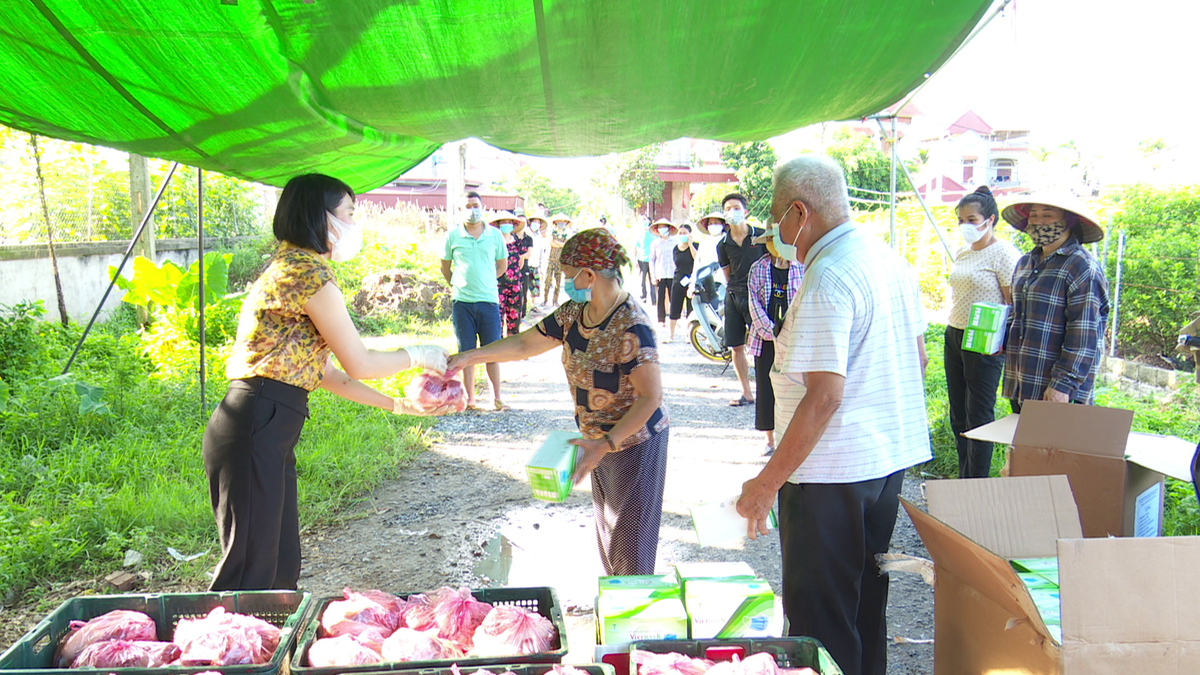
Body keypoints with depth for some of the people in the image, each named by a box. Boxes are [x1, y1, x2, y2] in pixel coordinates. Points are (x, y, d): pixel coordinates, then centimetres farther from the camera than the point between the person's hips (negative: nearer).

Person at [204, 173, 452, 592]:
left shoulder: (288, 267, 21)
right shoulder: (309, 271, -11)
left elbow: (323, 372, 20)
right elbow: (360, 364, -10)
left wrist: (398, 406, 20)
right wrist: (417, 356, 8)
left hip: (267, 432, 10)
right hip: (256, 429, -10)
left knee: (281, 567, 16)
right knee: (250, 573, -4)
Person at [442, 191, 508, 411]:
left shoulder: (495, 235, 5)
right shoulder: (452, 236, 2)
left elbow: (502, 265, 16)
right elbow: (445, 267, 15)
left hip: (489, 300, 0)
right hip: (462, 302, 0)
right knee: (466, 352, 5)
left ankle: (496, 397, 13)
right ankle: (470, 399, 14)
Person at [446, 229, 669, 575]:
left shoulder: (631, 327, -27)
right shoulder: (573, 313, -2)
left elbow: (651, 397, -26)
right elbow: (525, 344, 8)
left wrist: (605, 444, -29)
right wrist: (469, 357, 4)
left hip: (635, 441, -8)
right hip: (600, 440, 8)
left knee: (630, 532, 4)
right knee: (606, 524, 19)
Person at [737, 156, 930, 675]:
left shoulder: (827, 279, -21)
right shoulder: (890, 261, 8)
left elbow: (824, 396, -27)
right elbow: (918, 356, 18)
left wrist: (768, 482, -22)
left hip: (833, 473, -9)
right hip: (890, 458, 10)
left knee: (820, 618, 5)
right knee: (866, 602, 23)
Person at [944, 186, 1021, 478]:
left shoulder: (1004, 254, -11)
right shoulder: (962, 253, 13)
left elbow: (1015, 305, -14)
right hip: (953, 336, 8)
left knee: (978, 416, -2)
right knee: (958, 415, 13)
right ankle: (963, 482, 24)